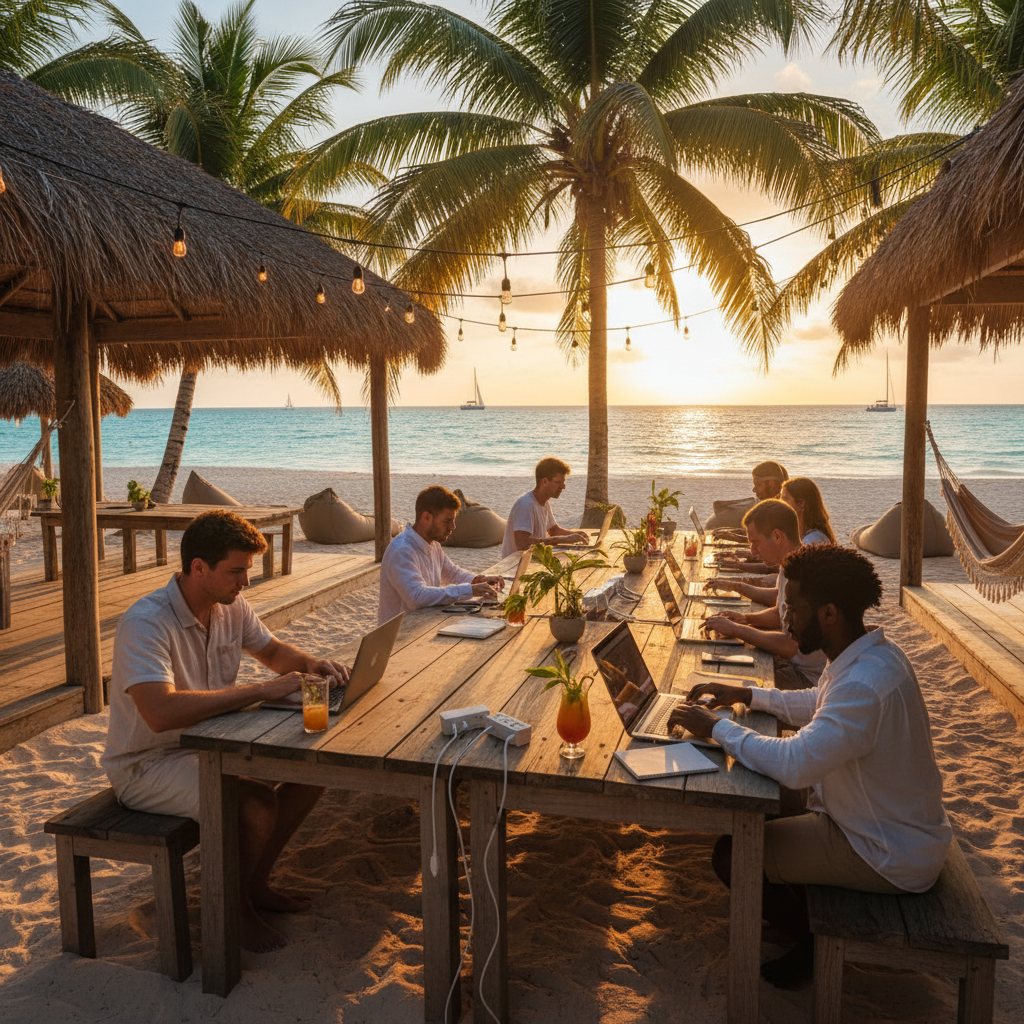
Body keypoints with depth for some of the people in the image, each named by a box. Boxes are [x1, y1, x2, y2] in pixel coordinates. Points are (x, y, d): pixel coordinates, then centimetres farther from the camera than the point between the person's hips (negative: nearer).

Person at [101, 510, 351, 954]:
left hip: (209, 744, 8)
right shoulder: (145, 623, -28)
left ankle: (256, 883, 13)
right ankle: (235, 909, 1)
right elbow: (161, 712, -42)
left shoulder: (231, 606, -3)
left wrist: (310, 663, -8)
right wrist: (260, 691, -38)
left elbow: (271, 650, 15)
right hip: (147, 765, -8)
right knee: (257, 804, -29)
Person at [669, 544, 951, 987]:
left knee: (732, 855, -9)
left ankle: (816, 943, 15)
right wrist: (748, 695, 6)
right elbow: (818, 706, 16)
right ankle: (810, 915, 29)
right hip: (891, 822, 10)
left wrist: (716, 727, -26)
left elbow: (794, 764, -38)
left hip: (891, 857, -10)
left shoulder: (864, 684, -35)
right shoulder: (869, 653, -2)